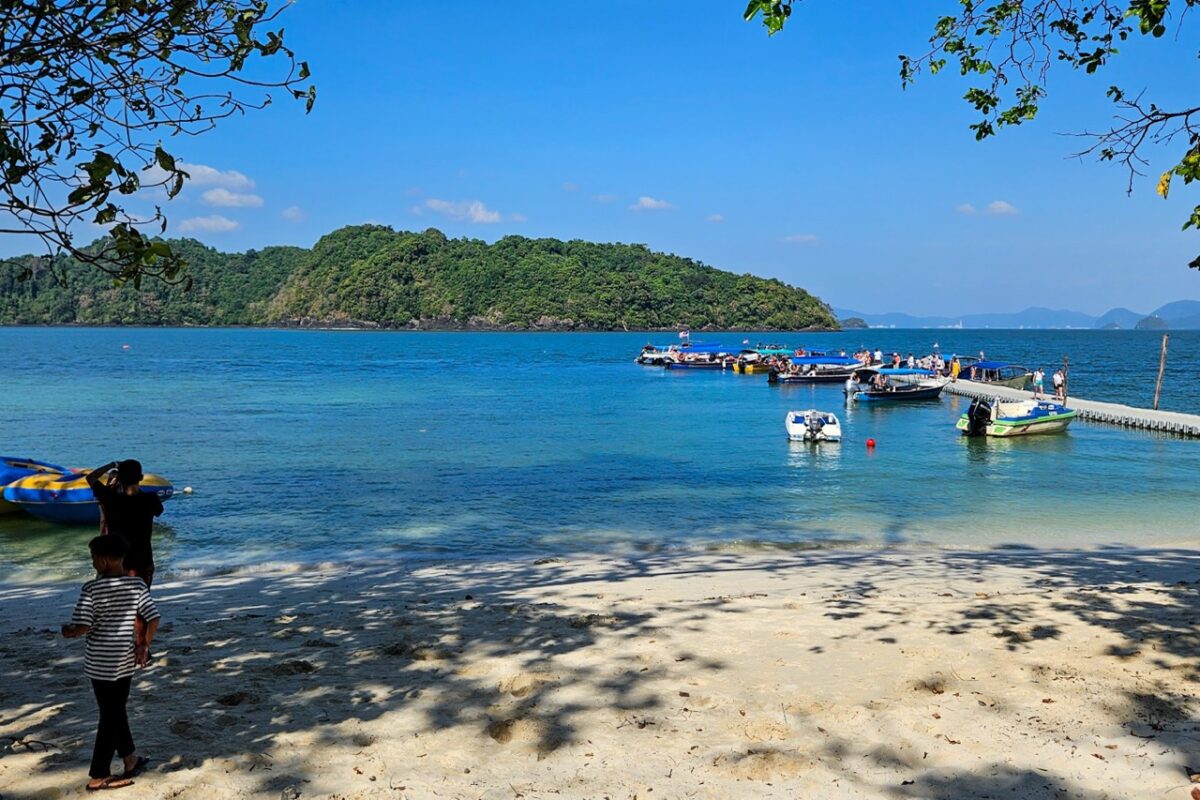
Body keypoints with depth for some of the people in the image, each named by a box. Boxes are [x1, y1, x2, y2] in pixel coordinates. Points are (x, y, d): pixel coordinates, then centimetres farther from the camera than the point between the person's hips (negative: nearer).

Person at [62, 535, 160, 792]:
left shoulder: (92, 589, -14)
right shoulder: (137, 585, -4)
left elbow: (81, 627, -17)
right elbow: (154, 619, -4)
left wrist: (67, 631, 4)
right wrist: (143, 646, 8)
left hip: (100, 662, -3)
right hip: (126, 660, 3)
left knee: (111, 714, 12)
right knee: (115, 712, 13)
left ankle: (129, 758, 25)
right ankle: (98, 776, 18)